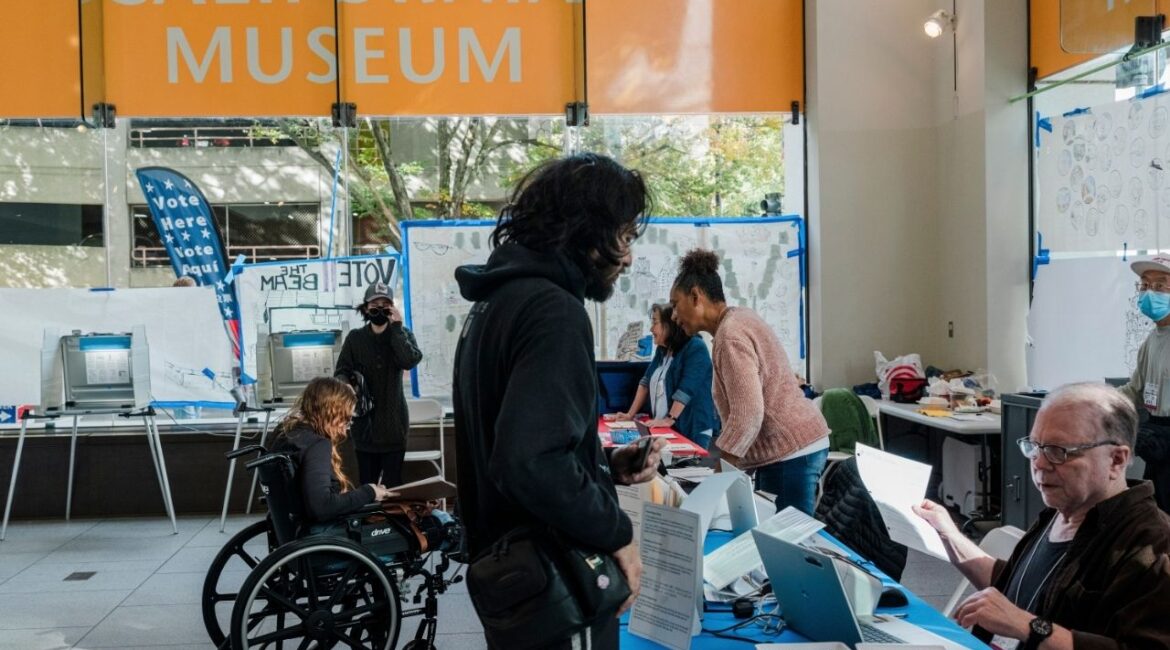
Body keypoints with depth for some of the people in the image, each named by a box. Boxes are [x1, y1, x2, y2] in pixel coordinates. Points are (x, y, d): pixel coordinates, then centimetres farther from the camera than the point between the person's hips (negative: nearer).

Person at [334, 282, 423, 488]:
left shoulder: (403, 334, 4)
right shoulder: (355, 338, 5)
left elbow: (411, 361, -15)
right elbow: (341, 372, 1)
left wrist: (397, 327, -14)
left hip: (393, 420, 0)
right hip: (364, 420, 1)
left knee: (393, 485, 3)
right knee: (367, 484, 3)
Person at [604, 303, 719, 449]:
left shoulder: (695, 348, -13)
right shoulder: (662, 349, 12)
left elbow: (687, 389, -21)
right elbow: (646, 381, 12)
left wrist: (670, 419, -25)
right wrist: (630, 414, 6)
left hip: (692, 431, -7)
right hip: (663, 430, 7)